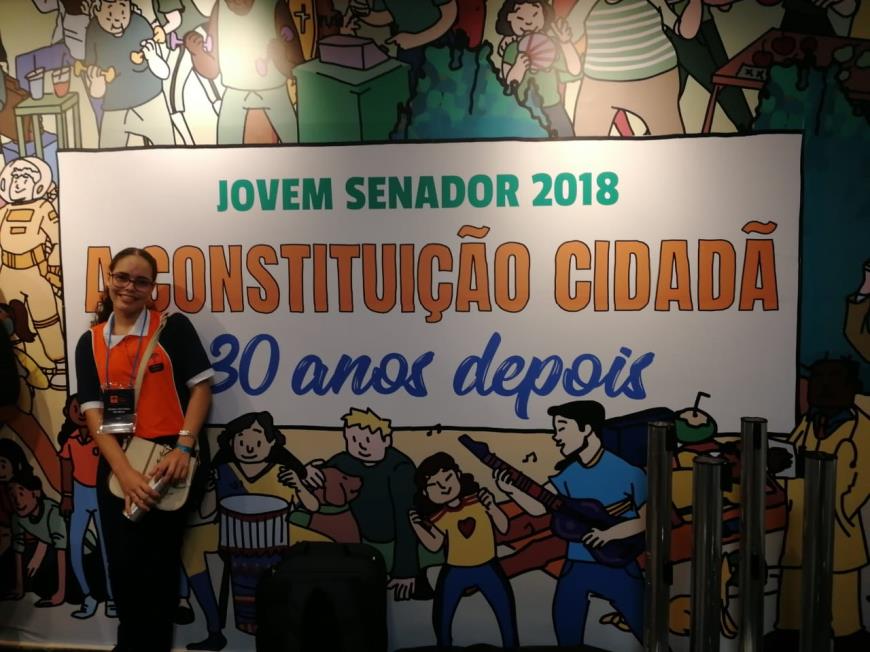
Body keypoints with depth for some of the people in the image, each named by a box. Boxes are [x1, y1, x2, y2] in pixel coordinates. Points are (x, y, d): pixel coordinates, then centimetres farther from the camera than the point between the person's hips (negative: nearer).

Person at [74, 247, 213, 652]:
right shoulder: (90, 342, 6)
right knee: (123, 567, 11)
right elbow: (93, 413, -1)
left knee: (156, 567, 3)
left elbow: (201, 387, -4)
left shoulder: (173, 327, -2)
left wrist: (183, 447, -18)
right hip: (118, 463, 3)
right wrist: (124, 472, -14)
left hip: (169, 460, -3)